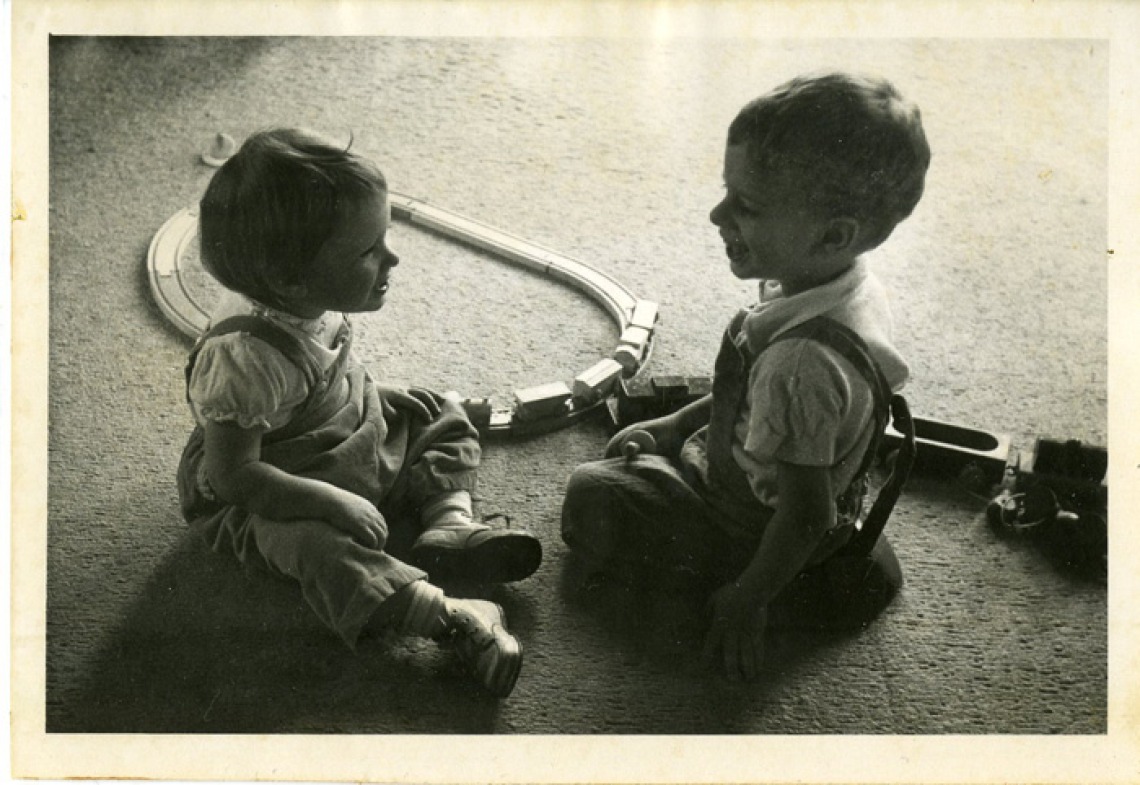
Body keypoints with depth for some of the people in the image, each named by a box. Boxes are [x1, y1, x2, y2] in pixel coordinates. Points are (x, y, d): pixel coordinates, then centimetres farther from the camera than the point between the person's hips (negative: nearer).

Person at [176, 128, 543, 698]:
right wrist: (331, 501, -34)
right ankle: (453, 618, -42)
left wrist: (363, 392, 2)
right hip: (260, 496, -9)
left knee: (442, 416, 9)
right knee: (320, 548, -35)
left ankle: (448, 523, -9)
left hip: (349, 432, 9)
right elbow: (233, 473, -32)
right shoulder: (245, 357, -38)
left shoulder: (311, 301, -13)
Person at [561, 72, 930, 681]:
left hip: (755, 531, -9)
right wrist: (675, 424, 9)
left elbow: (805, 515, -31)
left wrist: (748, 596, -17)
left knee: (589, 499, 1)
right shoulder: (845, 284, -13)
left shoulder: (803, 361, -42)